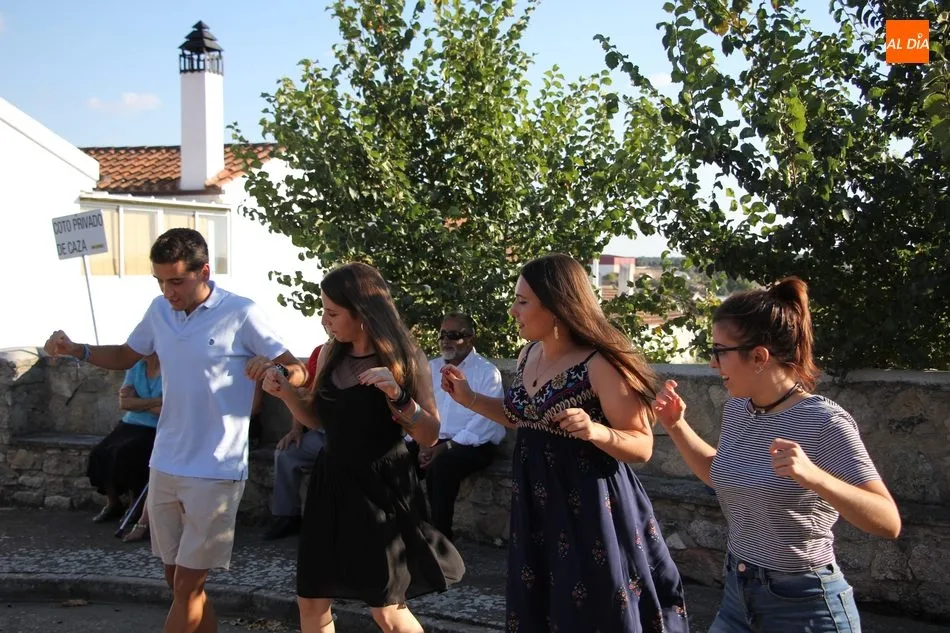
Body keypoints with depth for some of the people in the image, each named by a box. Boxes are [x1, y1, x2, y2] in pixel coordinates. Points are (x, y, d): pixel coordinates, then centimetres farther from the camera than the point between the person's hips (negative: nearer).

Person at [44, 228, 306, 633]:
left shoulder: (241, 314, -13)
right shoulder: (159, 311, 4)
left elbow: (299, 373, -11)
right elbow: (125, 357, 20)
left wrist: (276, 370, -34)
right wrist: (77, 351, 2)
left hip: (215, 471, -6)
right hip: (165, 467, 6)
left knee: (187, 586, 0)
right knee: (178, 580, 14)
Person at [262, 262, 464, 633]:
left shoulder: (405, 357, -11)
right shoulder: (331, 354, 3)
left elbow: (429, 436, -10)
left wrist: (397, 396, -26)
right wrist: (285, 393, -4)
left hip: (380, 488, -5)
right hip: (331, 483, 6)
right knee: (311, 601, 9)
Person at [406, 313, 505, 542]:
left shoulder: (487, 372, -1)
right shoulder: (432, 368, 18)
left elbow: (484, 421, -12)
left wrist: (447, 447, -18)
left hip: (474, 444, -5)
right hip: (432, 440, 5)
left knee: (440, 465, -35)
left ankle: (442, 536, -22)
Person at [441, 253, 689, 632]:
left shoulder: (599, 365, -20)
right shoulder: (529, 355, 4)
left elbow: (643, 446, -16)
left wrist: (595, 431, -33)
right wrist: (470, 399, 11)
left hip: (589, 511, -7)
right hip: (537, 507, 8)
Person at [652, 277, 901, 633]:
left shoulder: (825, 423, -21)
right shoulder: (736, 410, -1)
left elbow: (888, 523, -24)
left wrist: (813, 476, -39)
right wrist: (676, 425, 4)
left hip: (805, 604, -6)